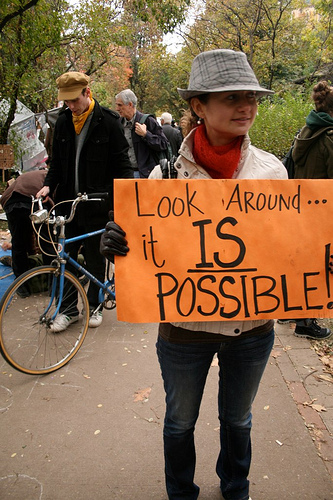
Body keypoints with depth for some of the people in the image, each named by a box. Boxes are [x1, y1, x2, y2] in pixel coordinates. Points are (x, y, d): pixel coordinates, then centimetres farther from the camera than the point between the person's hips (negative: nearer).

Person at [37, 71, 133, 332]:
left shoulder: (108, 121, -6)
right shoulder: (63, 121, 8)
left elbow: (122, 162, -5)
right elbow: (57, 161, 15)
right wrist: (49, 184, 0)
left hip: (96, 204, -4)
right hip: (68, 201, 4)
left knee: (96, 260, 8)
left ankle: (95, 305, 28)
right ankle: (68, 309, 23)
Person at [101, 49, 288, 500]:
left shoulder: (271, 169, -7)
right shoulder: (168, 173, -13)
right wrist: (117, 244, -27)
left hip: (253, 327, 2)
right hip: (185, 327, -1)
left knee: (237, 419, 27)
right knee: (180, 422, 22)